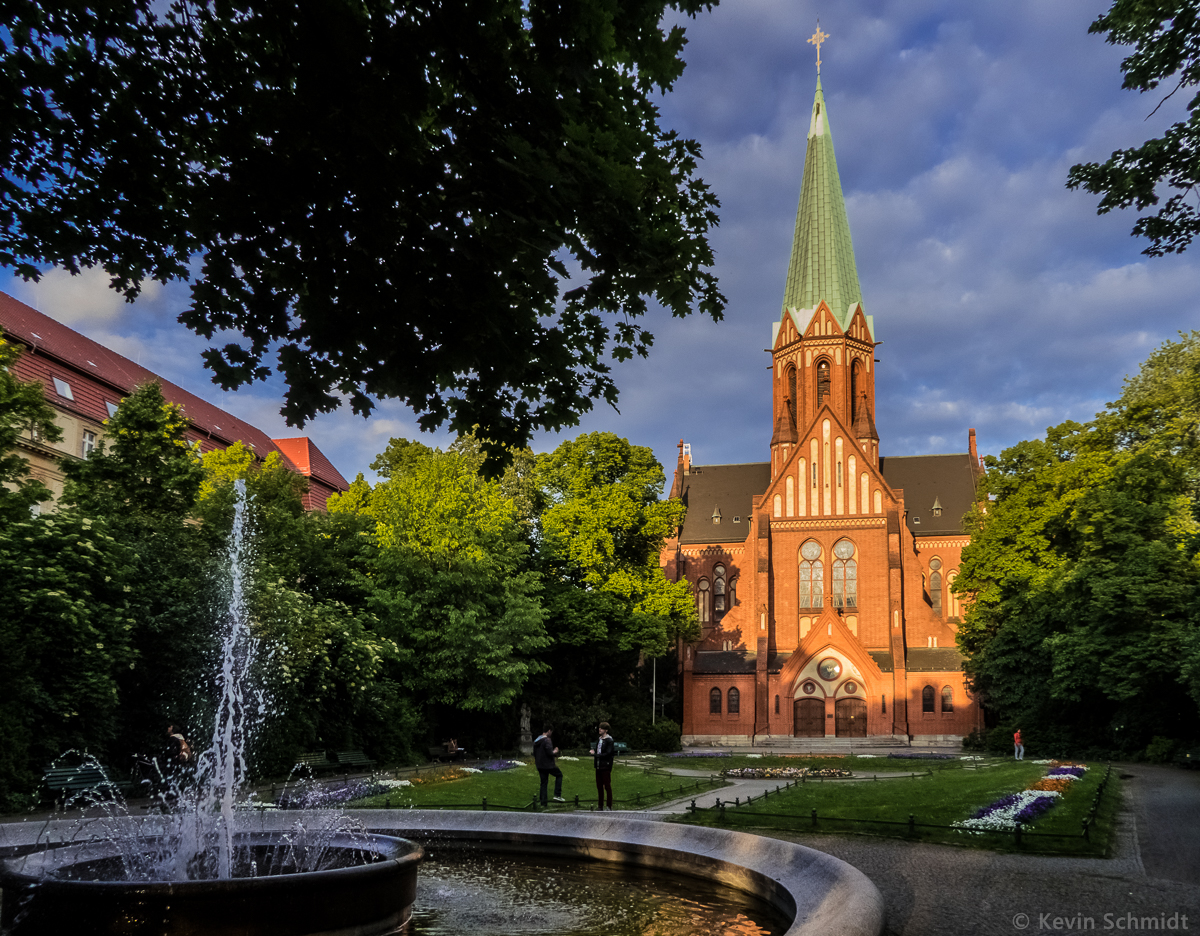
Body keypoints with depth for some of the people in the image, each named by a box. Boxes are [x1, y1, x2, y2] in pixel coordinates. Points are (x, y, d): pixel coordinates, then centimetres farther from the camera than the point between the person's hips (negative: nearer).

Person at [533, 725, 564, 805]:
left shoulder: (536, 741, 12)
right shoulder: (547, 740, -17)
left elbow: (534, 753, 19)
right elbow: (550, 753, -22)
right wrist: (555, 752, -2)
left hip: (540, 765, 8)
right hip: (548, 765, -8)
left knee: (544, 782, 13)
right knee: (559, 775, 11)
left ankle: (543, 801, 11)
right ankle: (557, 795, 4)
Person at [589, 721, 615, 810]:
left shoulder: (609, 740, -9)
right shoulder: (599, 740, 15)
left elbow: (607, 754, -16)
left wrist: (595, 754, -17)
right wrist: (593, 751, 3)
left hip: (605, 767, -8)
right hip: (598, 766, 8)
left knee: (607, 786, -2)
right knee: (599, 786, 10)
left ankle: (609, 806, 4)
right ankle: (601, 806, 17)